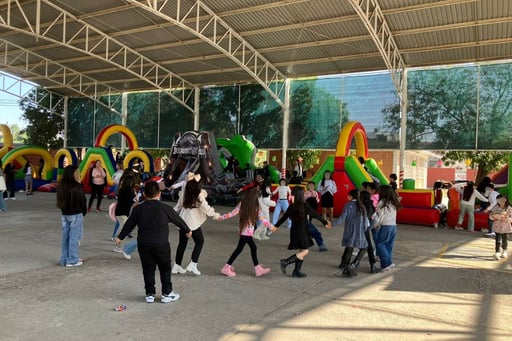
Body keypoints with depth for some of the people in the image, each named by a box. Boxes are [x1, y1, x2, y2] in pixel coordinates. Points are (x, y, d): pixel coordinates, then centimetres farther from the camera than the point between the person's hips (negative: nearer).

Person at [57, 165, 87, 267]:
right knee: (74, 237, 1)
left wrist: (64, 210, 11)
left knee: (66, 236, 13)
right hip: (76, 215, -7)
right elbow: (82, 201, -10)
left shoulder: (61, 186, 4)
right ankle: (72, 260, 5)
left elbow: (60, 201, 8)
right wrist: (83, 213, 5)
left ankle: (64, 259, 21)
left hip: (64, 214, 7)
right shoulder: (77, 187, -16)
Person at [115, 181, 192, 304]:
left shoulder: (138, 209, 1)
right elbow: (177, 219, 7)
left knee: (148, 269, 13)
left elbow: (129, 224, 10)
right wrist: (187, 230, 24)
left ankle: (149, 294, 19)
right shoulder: (165, 208, -6)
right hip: (161, 244, -2)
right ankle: (167, 294, 16)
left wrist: (120, 237, 25)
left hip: (143, 244, 3)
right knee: (165, 268, 11)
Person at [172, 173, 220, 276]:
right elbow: (206, 208, -10)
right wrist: (215, 214, 3)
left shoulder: (184, 193, 2)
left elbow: (178, 205, 11)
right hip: (193, 222, -6)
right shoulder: (199, 195, -14)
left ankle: (177, 265, 21)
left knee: (182, 242, 16)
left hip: (182, 220, 6)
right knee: (199, 241, 9)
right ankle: (192, 264, 2)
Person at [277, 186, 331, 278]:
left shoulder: (292, 206, 2)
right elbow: (315, 214, -8)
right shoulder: (304, 205, -14)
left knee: (302, 251, 16)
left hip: (294, 231, 7)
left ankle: (297, 271, 17)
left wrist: (276, 226, 22)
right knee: (305, 251, 0)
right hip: (301, 231, -7)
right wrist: (325, 222, 2)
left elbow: (284, 217, 9)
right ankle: (285, 262, -8)